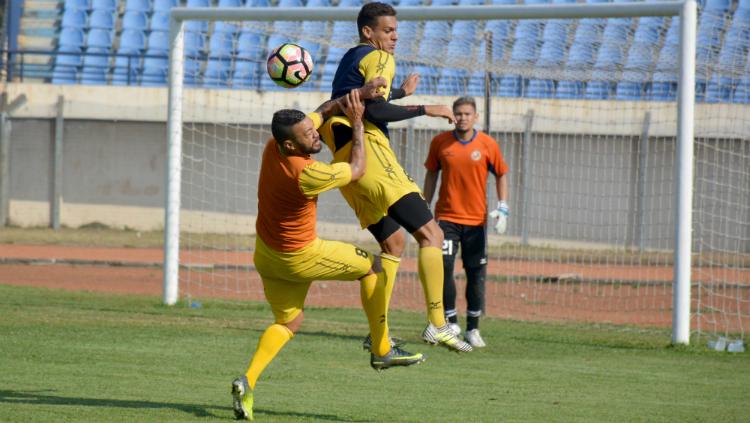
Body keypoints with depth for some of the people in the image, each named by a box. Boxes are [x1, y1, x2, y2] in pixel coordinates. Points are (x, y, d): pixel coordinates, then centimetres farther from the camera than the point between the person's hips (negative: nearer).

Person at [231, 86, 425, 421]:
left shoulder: (273, 149, -10)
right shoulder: (306, 173, -32)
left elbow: (322, 112, 9)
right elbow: (357, 169, -13)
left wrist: (351, 97, 1)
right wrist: (357, 122, -8)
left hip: (266, 253, 7)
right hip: (300, 258, -7)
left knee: (288, 321, 19)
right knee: (370, 266, 12)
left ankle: (248, 381, -4)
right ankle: (381, 351, 18)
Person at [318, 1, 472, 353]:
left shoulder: (350, 59, 24)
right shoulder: (378, 58, -5)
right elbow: (375, 111, -18)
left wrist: (401, 93, 46)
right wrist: (424, 109, -12)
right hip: (369, 152, -10)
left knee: (394, 242, 19)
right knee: (430, 234, -13)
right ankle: (437, 324, -25)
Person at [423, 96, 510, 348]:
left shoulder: (487, 144, -3)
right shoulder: (440, 142, 0)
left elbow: (501, 175, 6)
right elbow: (431, 174, 11)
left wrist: (502, 208, -4)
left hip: (476, 220, 0)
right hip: (446, 216, 0)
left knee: (476, 275, 3)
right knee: (443, 268, -12)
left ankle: (473, 329, 13)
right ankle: (451, 323, 1)